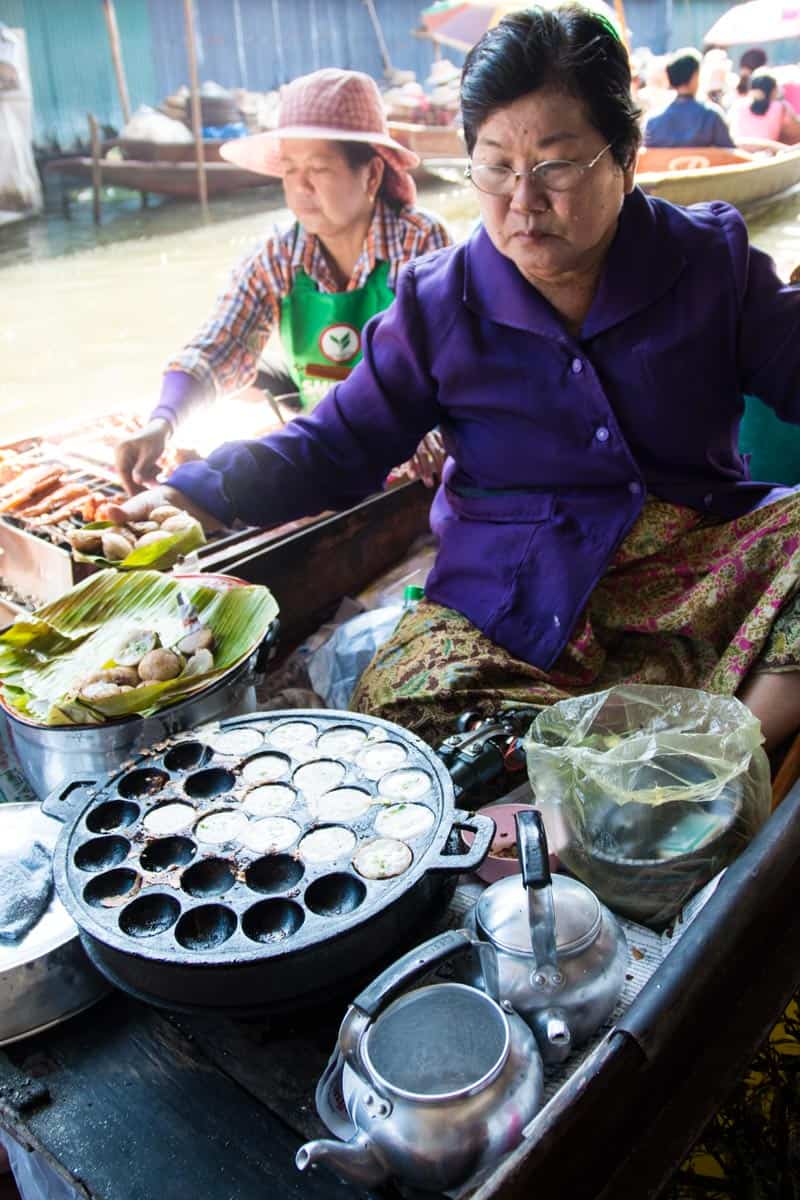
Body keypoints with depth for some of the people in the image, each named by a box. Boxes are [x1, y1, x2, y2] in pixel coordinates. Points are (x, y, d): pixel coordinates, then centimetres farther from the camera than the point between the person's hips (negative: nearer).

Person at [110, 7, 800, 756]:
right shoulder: (437, 305, 0)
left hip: (706, 563, 2)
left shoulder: (713, 261, 2)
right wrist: (199, 492, -7)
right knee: (399, 703, -29)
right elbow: (339, 445, 6)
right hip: (513, 596, 0)